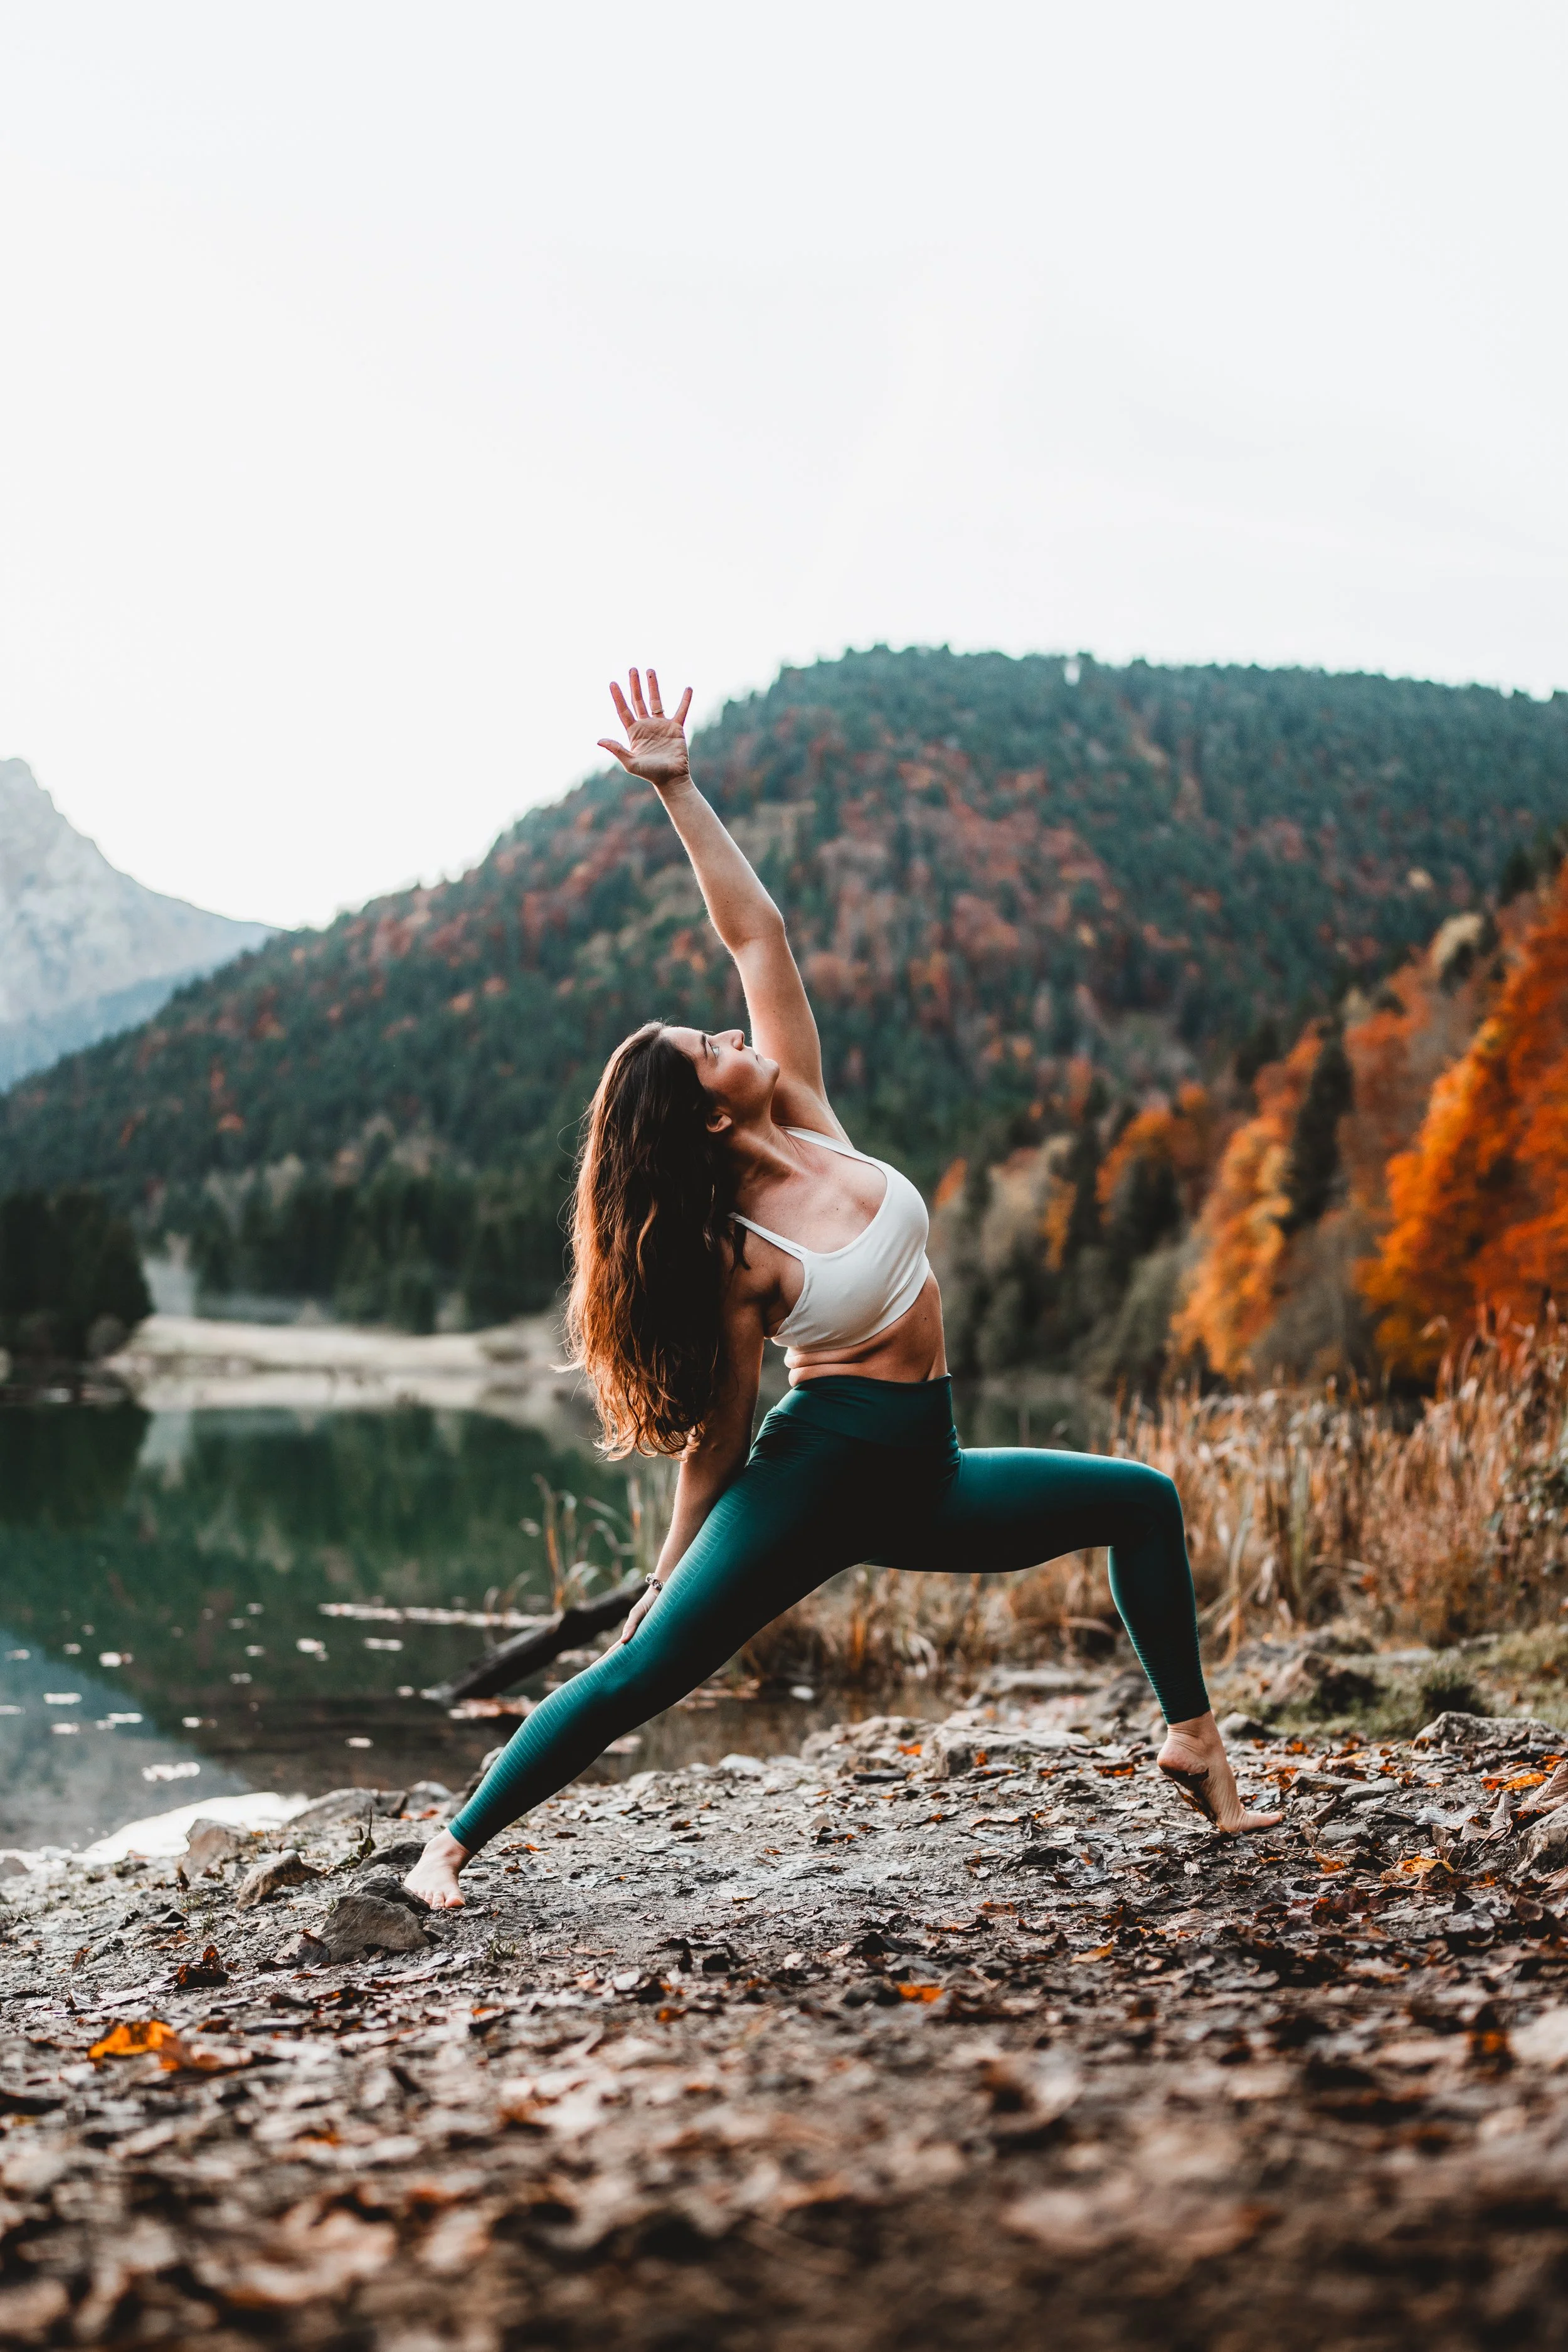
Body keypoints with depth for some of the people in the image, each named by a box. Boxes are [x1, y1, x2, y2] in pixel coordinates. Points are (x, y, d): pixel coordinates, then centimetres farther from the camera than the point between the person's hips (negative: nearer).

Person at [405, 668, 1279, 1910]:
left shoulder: (805, 1117, -3)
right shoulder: (732, 1251, -19)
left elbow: (756, 930, -5)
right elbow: (719, 1429, -10)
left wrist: (679, 790, -8)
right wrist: (673, 1570, -4)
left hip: (920, 1479, 8)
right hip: (817, 1475, -8)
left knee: (1143, 1504, 11)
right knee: (643, 1673, -11)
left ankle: (1193, 1740, 21)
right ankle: (450, 1845, 2)